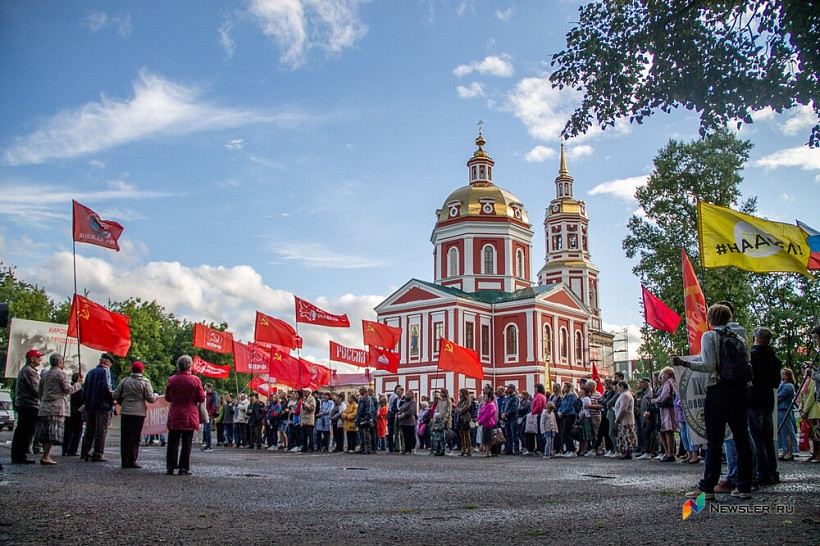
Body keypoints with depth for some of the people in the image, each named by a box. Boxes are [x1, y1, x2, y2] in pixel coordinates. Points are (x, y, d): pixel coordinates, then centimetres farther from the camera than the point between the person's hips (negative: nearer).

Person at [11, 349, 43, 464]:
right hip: (30, 405, -10)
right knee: (27, 432, -7)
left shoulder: (23, 370, 20)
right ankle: (22, 456, -6)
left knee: (20, 431, 13)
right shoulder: (29, 371, -13)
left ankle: (16, 456, 18)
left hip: (21, 404, 10)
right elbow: (35, 390, -18)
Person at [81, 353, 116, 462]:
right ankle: (97, 455, -6)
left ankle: (86, 453, 14)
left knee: (89, 430, 13)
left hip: (89, 405, 7)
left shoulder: (90, 372, 16)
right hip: (102, 405, -7)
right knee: (101, 431, -4)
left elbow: (85, 389, 15)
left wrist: (89, 401, 19)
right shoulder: (105, 371, -6)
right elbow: (106, 388, -18)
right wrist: (113, 398, -7)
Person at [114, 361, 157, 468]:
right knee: (135, 438, 3)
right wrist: (156, 396, 16)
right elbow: (150, 399, -5)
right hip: (139, 412, -3)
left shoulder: (125, 381, 5)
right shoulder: (145, 382, -4)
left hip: (125, 411, 3)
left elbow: (116, 395, 6)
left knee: (125, 437, 7)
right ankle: (132, 461, 1)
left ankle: (124, 461, 8)